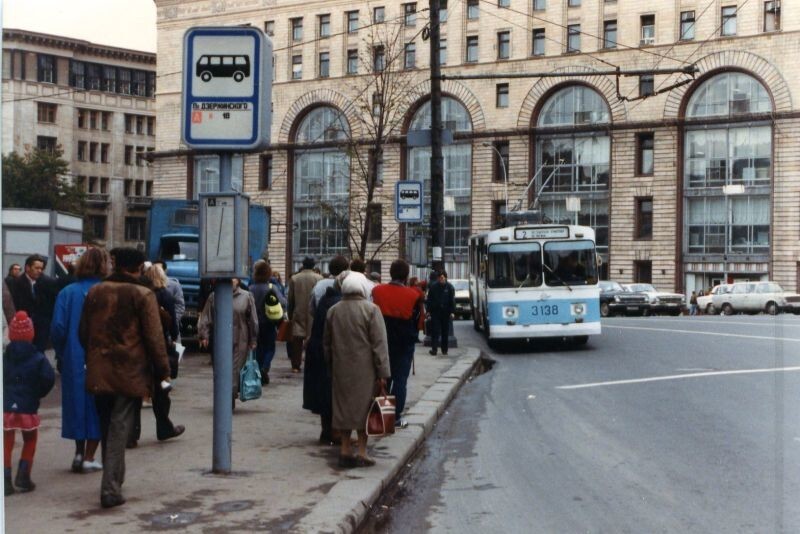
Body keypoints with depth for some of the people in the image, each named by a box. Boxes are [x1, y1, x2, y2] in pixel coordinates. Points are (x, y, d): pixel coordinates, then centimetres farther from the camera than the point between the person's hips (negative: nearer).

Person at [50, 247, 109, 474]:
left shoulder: (67, 293, -4)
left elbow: (58, 328, -7)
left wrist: (62, 354, 6)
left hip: (74, 360, 2)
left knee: (78, 402, 16)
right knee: (97, 406, 9)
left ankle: (79, 453, 21)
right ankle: (89, 457, 10)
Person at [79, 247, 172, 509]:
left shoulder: (95, 292, 7)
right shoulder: (142, 295, -8)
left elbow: (83, 332, 14)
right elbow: (154, 337, -8)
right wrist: (163, 370, -1)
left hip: (99, 372, 5)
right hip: (129, 373, -4)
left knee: (107, 427, 17)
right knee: (119, 428, -2)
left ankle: (114, 480, 29)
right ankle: (110, 489, -7)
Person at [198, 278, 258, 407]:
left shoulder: (246, 296, 4)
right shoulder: (214, 297, 6)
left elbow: (253, 320, 7)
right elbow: (205, 318, 7)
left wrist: (253, 340, 5)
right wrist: (204, 335, -3)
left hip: (239, 342, -1)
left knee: (235, 371, -4)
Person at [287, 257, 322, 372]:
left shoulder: (294, 279, 1)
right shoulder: (319, 278, -5)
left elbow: (290, 299, 5)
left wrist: (290, 315, 13)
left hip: (298, 314, 1)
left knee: (297, 341, 5)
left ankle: (296, 365, 5)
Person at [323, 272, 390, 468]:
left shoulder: (333, 311, 5)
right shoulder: (371, 310, -10)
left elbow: (326, 343, 13)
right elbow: (379, 343, -12)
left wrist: (330, 367, 23)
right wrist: (382, 373, -10)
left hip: (340, 369, 4)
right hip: (365, 370, -4)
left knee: (343, 405, 11)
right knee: (363, 406, 3)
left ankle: (345, 450, 15)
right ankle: (361, 452, 4)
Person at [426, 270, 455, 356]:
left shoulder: (450, 287, 0)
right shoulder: (433, 287, 1)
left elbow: (452, 300, -1)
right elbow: (429, 300, 4)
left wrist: (452, 312, -7)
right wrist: (428, 310, -1)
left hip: (446, 312, 1)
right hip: (435, 312, -1)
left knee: (445, 332, 8)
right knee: (435, 331, -6)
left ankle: (444, 349, 17)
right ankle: (434, 349, -9)